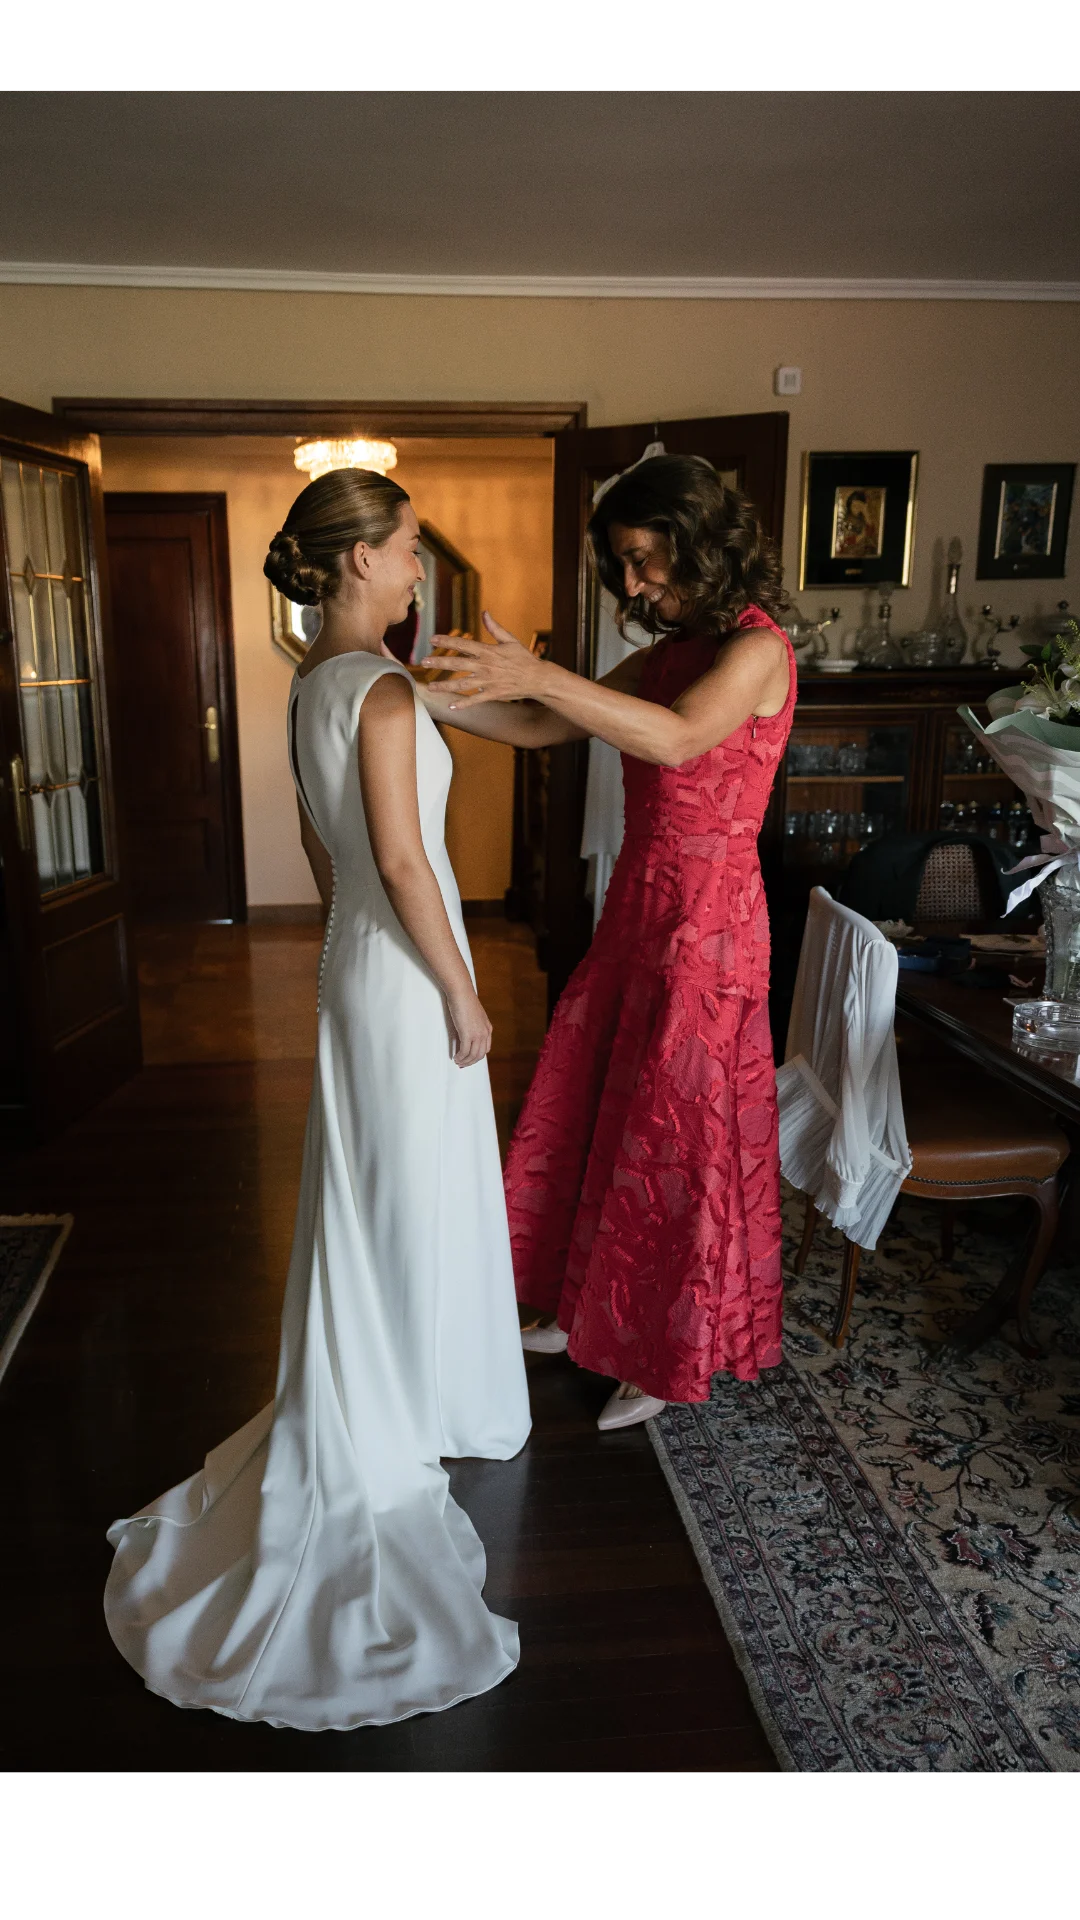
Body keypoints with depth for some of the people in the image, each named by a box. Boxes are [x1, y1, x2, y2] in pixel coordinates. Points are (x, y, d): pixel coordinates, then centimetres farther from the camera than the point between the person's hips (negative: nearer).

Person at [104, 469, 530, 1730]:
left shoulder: (313, 683, 9)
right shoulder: (382, 690, -20)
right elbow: (402, 860, -23)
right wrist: (463, 995, -15)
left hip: (353, 962, 9)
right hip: (404, 974, -9)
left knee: (371, 1190, 20)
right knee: (417, 1192, 5)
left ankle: (371, 1405, 37)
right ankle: (414, 1414, 24)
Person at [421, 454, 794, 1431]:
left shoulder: (757, 648, -14)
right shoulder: (668, 652, 11)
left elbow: (679, 737, -34)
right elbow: (539, 729, 7)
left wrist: (538, 674, -39)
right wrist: (428, 694, -5)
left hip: (706, 923, -8)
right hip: (637, 909, 8)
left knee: (675, 1135, 3)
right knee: (592, 1111, 16)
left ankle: (670, 1356, 23)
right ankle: (594, 1305, 36)